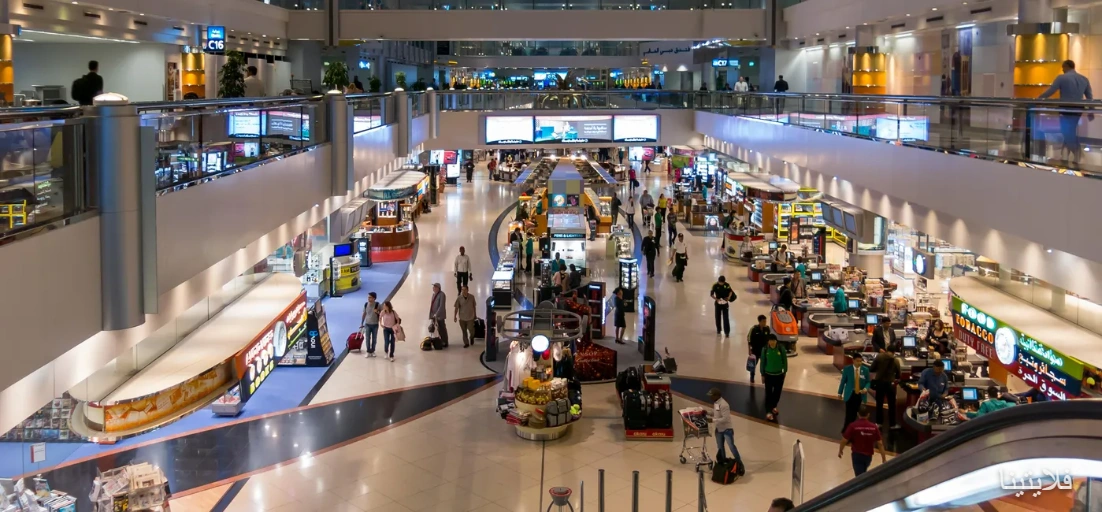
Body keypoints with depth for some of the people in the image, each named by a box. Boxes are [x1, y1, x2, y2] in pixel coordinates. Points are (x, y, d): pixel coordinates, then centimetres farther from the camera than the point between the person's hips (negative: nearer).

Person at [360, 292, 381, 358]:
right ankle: (368, 351, 10)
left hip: (375, 324, -1)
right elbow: (364, 314, 6)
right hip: (367, 324, 1)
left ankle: (372, 351, 21)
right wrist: (361, 323, 8)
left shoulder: (377, 305, -12)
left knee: (374, 339, 8)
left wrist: (377, 312, -26)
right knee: (367, 339, 1)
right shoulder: (366, 304, -4)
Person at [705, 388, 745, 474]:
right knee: (720, 448, 17)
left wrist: (713, 420, -29)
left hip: (727, 429, -9)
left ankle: (740, 465, 3)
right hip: (718, 429, 9)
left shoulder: (723, 405, -28)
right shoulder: (715, 403, 1)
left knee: (732, 447, -5)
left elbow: (725, 419, -30)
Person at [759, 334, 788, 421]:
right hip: (768, 375, -1)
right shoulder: (765, 350, -12)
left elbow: (785, 361, -1)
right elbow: (762, 362, -3)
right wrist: (762, 374, 0)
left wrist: (785, 372, 3)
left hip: (779, 375, 1)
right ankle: (768, 411, 8)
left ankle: (774, 407, 37)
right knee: (768, 393, 0)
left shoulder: (781, 349, -12)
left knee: (777, 393, 14)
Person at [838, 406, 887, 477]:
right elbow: (880, 443, -4)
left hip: (857, 455, -4)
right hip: (868, 455, 4)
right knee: (862, 474, 28)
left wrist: (840, 451, 8)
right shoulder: (874, 427, -6)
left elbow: (844, 440, -11)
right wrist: (884, 459, 3)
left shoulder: (853, 426, -15)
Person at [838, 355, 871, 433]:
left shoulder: (865, 370, -1)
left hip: (860, 395, 2)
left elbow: (868, 382, 5)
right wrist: (840, 393, 5)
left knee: (855, 413, 9)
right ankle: (846, 430, 2)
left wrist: (866, 388, -16)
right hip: (850, 394, -2)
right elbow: (843, 381, 1)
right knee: (849, 413, -7)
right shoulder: (847, 369, -6)